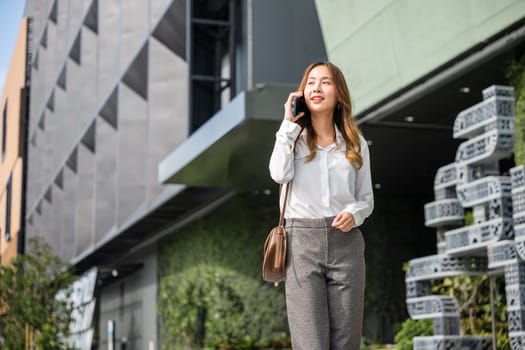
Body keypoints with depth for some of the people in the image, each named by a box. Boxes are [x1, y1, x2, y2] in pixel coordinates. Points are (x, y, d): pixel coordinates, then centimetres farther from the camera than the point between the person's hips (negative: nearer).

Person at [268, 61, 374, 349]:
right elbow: (280, 174, -12)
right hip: (302, 241, -2)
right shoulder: (294, 137, 9)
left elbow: (366, 199, 15)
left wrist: (355, 214, -8)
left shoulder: (355, 143, 12)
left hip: (345, 242, 2)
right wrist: (289, 123, -4)